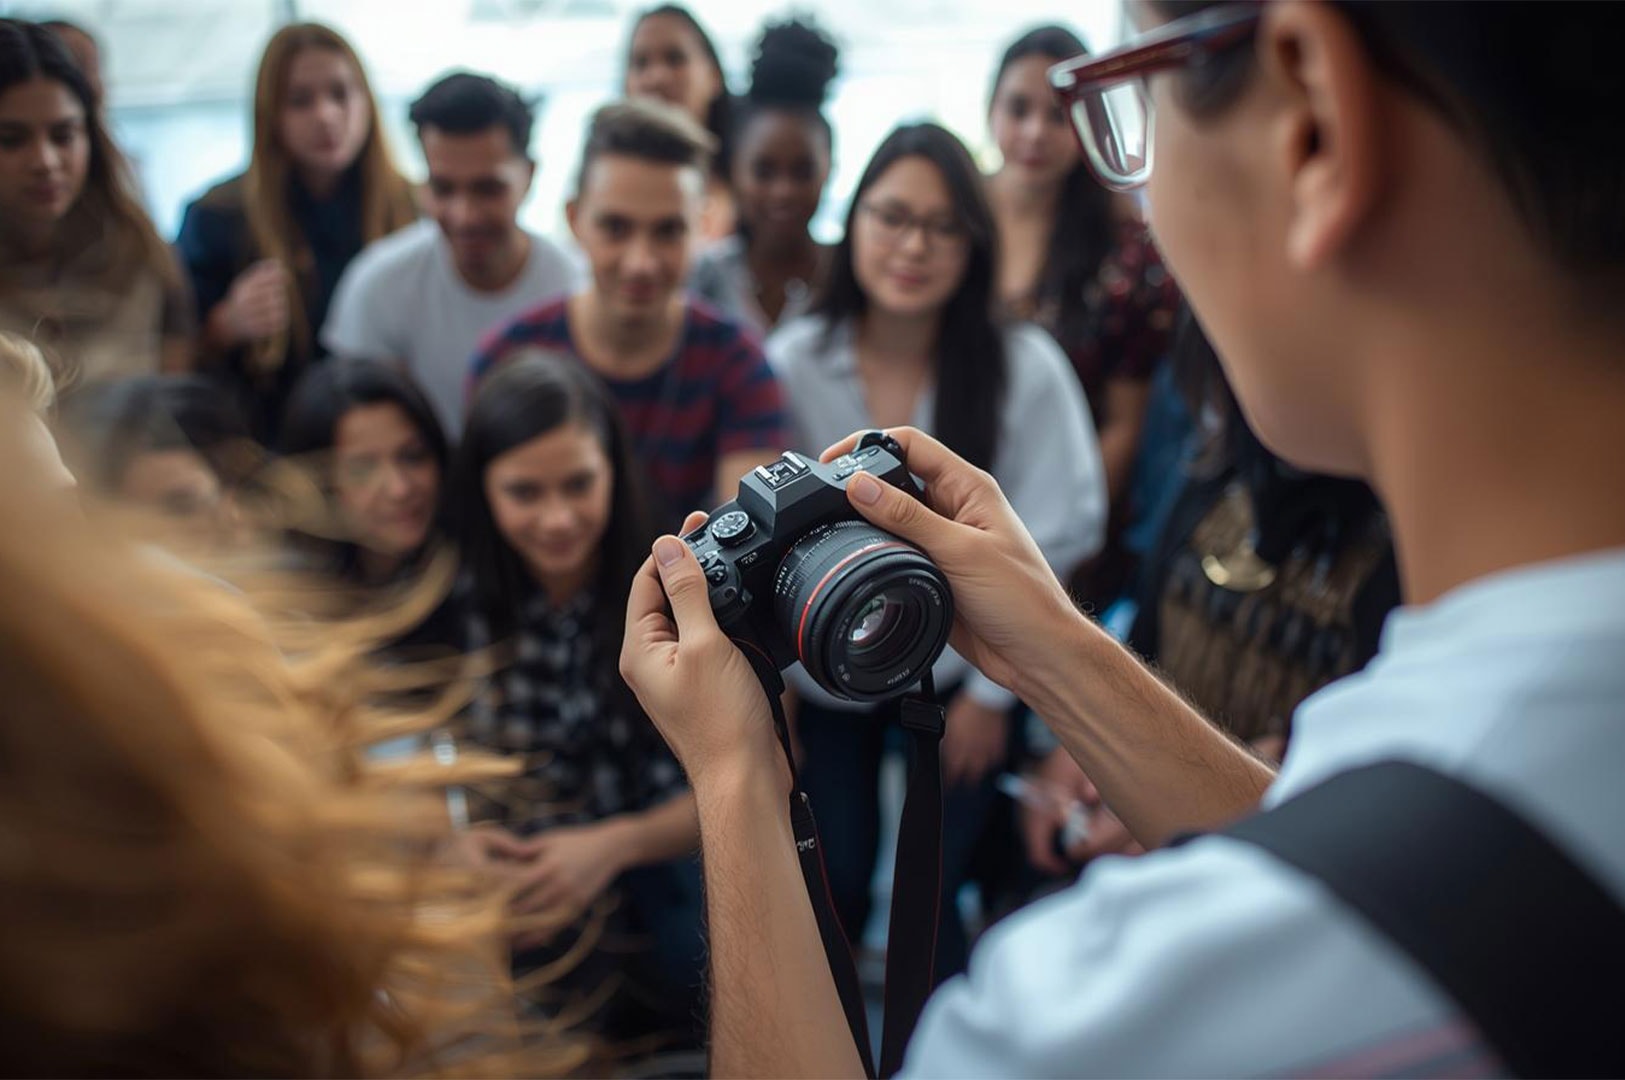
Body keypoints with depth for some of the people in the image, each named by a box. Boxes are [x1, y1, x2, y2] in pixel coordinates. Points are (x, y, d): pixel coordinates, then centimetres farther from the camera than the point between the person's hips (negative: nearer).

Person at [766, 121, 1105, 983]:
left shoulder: (1025, 367, -16)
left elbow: (1052, 544, -10)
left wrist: (993, 690, -7)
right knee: (833, 887, 8)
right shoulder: (792, 363, -12)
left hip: (956, 675, -1)